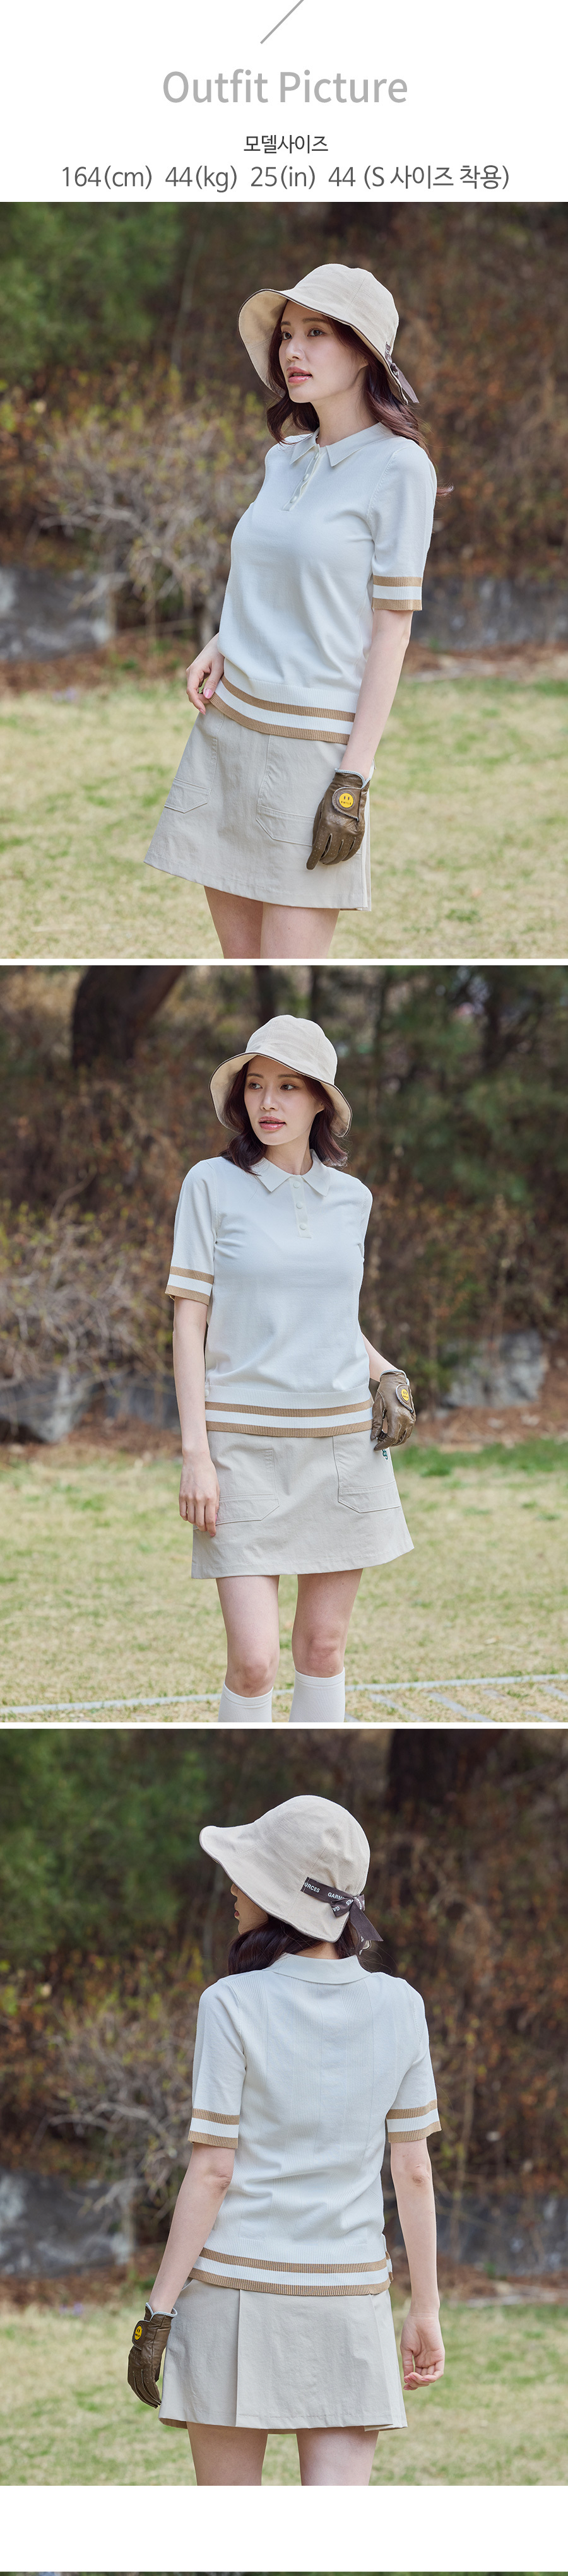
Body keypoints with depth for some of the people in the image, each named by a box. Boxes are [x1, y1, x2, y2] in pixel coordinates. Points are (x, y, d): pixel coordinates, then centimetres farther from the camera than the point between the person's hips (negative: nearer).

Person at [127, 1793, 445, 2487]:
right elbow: (414, 2171, 4)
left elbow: (212, 2171, -10)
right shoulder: (398, 2008, 2)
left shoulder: (233, 2007, -9)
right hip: (349, 2298, 2)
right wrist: (425, 2311, 11)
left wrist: (158, 2311, -6)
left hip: (236, 2284, -2)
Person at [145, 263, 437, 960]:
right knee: (239, 953, 7)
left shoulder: (397, 468, -8)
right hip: (228, 723, 7)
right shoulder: (286, 459, 12)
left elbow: (391, 628, -10)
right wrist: (218, 648, 4)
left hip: (316, 739, -7)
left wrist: (353, 779, -15)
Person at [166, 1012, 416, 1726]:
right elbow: (189, 1322, -4)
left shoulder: (350, 1199, 8)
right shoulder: (212, 1185, -3)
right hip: (246, 1447, -4)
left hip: (343, 1444, 4)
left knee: (323, 1645, 7)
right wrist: (194, 1454, -11)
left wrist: (386, 1372, 4)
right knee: (254, 1663, -11)